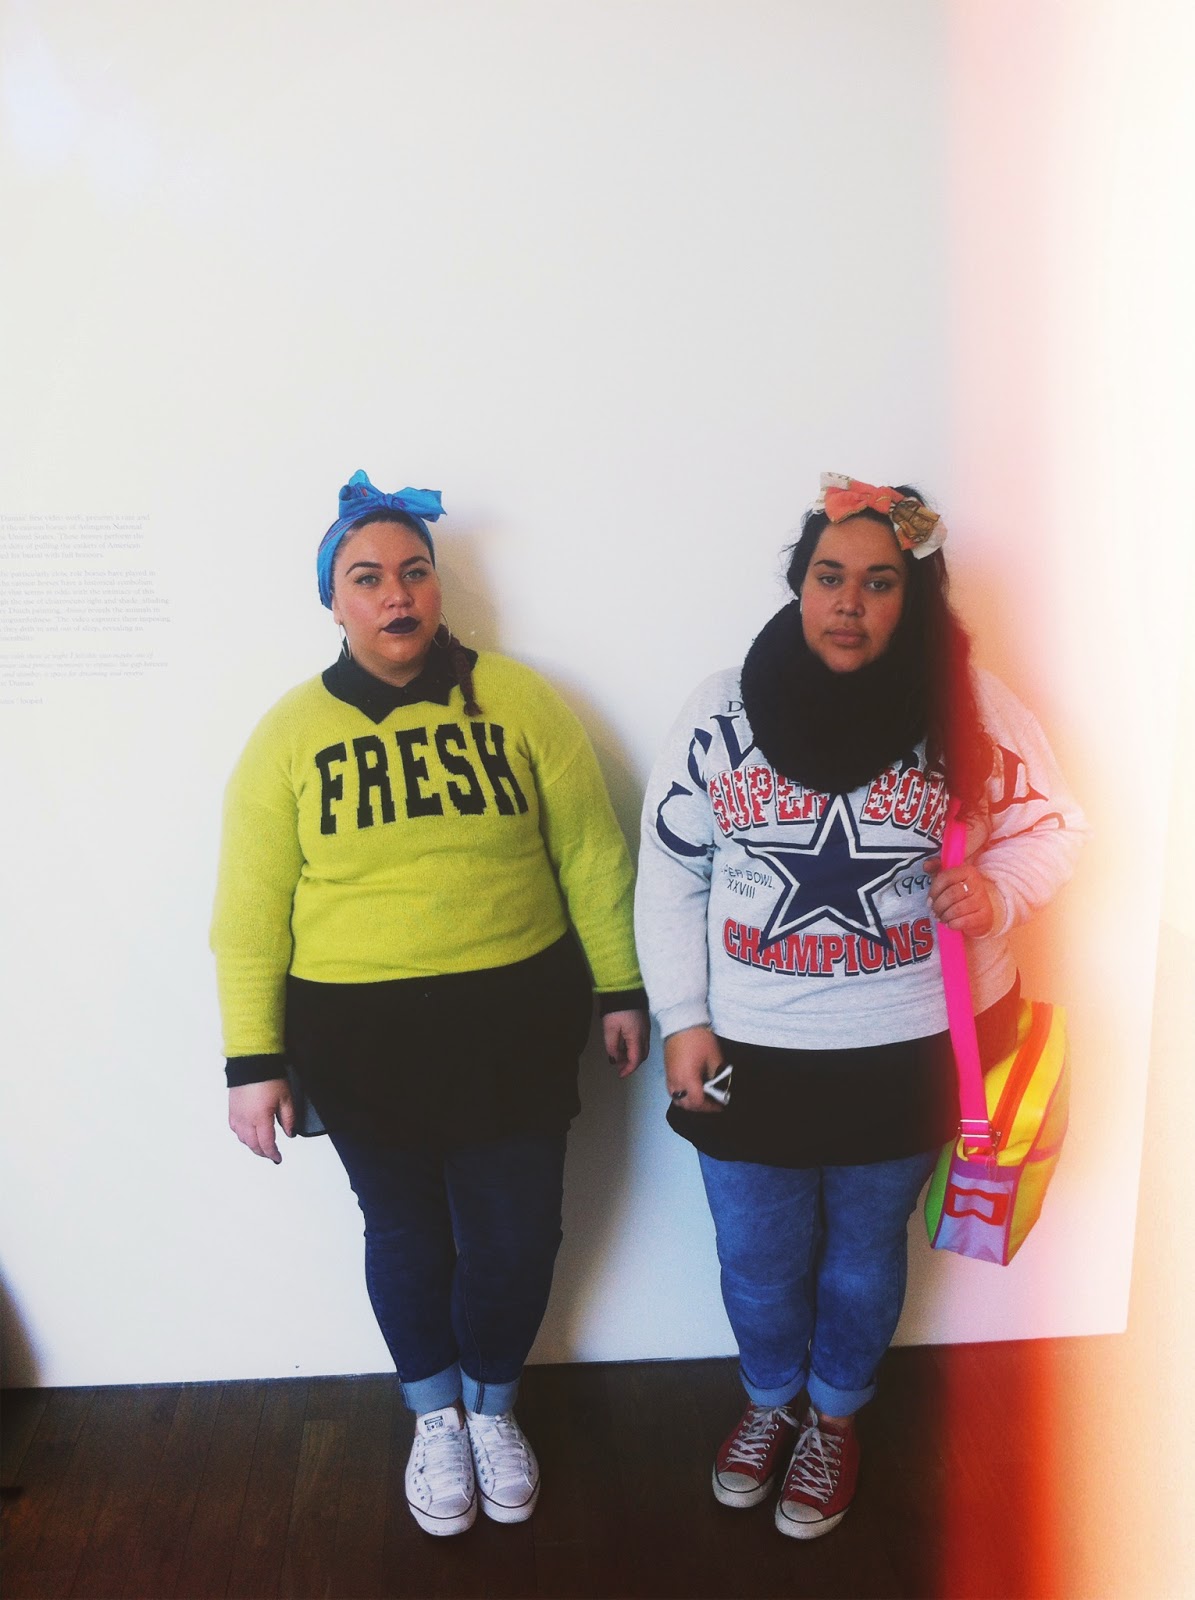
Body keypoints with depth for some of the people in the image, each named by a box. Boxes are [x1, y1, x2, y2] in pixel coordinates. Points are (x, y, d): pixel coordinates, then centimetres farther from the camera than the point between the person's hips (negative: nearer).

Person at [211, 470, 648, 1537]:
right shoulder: (290, 735, -2)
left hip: (516, 1022, 0)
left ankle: (492, 1407, 42)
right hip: (359, 1036, 0)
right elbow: (251, 914, -2)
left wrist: (621, 987, 4)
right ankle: (436, 1416, 45)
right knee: (407, 1232, 16)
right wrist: (254, 1060, -4)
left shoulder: (517, 700, -2)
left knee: (516, 1235, 11)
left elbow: (591, 855, 2)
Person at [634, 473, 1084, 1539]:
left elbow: (1048, 823, 2)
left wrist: (997, 892, -20)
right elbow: (670, 871, -2)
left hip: (912, 1047, 0)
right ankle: (772, 1399, 51)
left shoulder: (972, 709, -10)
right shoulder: (724, 709, -8)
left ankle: (836, 1417, 51)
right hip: (750, 1050, 1)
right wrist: (682, 1020, -4)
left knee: (864, 1250, 21)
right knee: (758, 1256, 18)